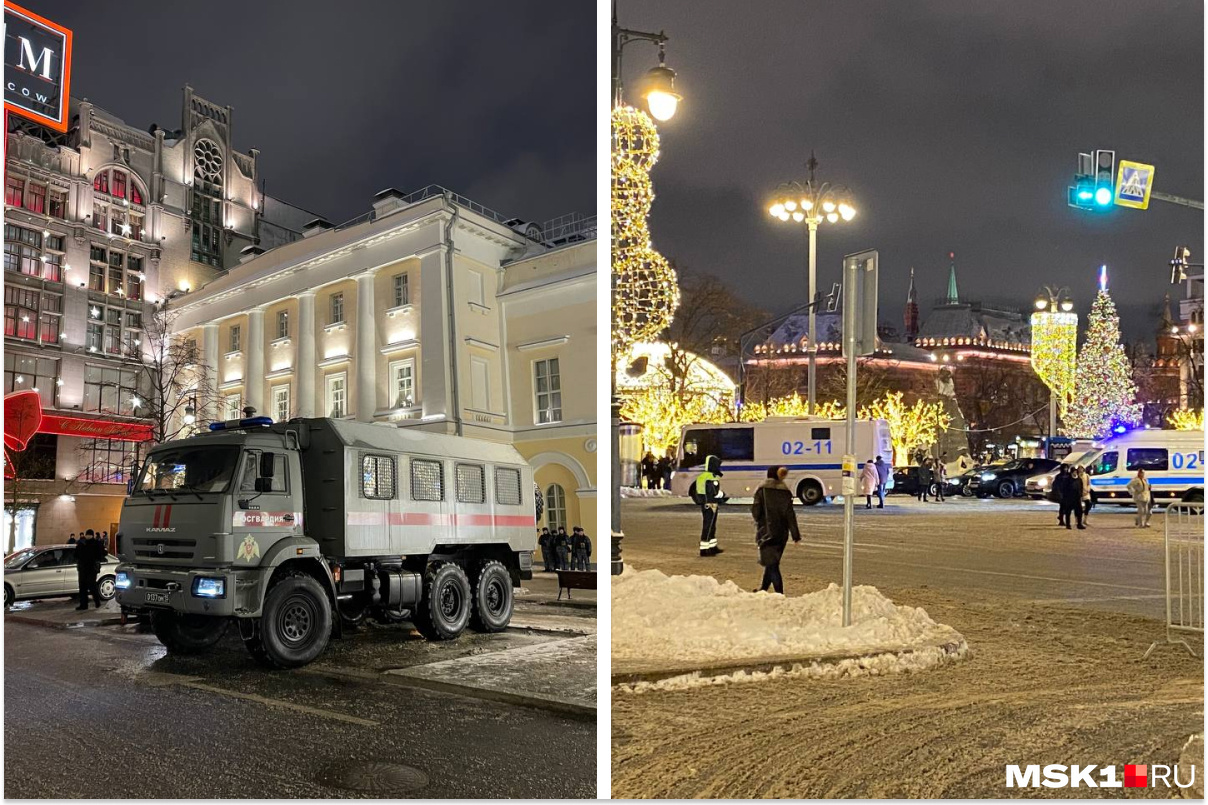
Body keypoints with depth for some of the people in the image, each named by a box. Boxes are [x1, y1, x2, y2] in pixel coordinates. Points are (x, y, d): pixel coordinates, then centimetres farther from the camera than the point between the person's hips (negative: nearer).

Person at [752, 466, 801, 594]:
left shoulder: (762, 489, -5)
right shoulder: (785, 491, 2)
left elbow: (756, 511, -9)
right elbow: (790, 514, -1)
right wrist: (795, 534, -1)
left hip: (766, 531, -4)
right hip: (781, 533, 4)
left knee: (771, 564, -4)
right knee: (772, 562, 18)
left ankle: (780, 593, -14)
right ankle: (763, 589, 32)